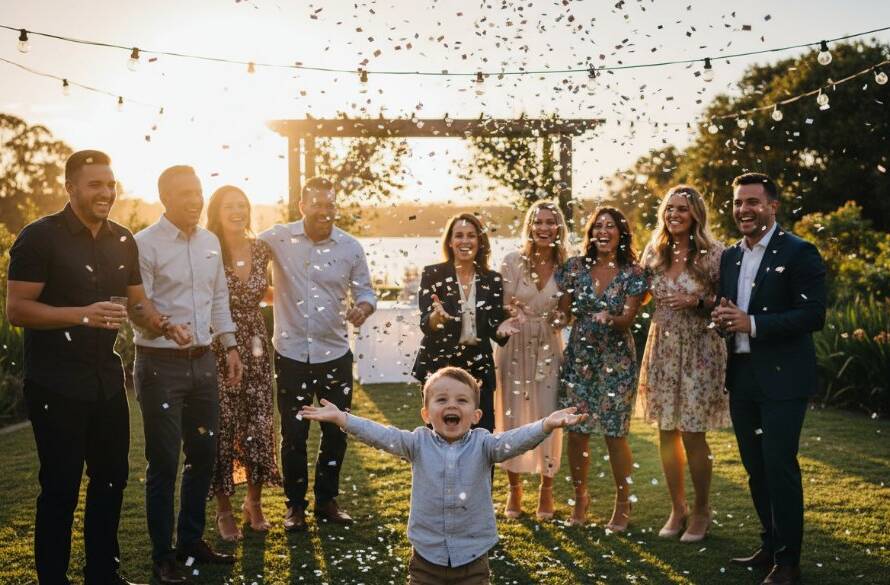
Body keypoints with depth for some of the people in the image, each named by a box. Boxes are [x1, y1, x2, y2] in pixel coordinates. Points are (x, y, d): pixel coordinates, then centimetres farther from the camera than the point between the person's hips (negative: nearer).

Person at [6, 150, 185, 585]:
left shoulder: (122, 240, 7)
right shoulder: (40, 236, -12)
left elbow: (136, 300, 16)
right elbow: (16, 309, -16)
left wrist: (164, 325, -4)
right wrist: (82, 314, -27)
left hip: (107, 380, 7)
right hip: (56, 385, -7)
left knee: (111, 479, 16)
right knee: (61, 487, 2)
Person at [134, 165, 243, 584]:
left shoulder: (210, 242, 9)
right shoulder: (146, 244, -11)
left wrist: (230, 346, 13)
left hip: (203, 360, 6)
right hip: (161, 364, -6)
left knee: (204, 454, 13)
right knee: (164, 463, 1)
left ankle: (191, 541, 30)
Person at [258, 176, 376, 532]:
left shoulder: (350, 247, -1)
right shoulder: (277, 239, -5)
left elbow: (365, 289, 5)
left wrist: (364, 306, -18)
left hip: (335, 353, 2)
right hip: (291, 352, -1)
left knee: (336, 430, 9)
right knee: (293, 432, 6)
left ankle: (327, 501, 26)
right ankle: (295, 504, 23)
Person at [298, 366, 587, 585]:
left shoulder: (483, 445, -4)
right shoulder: (418, 443, -1)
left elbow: (514, 441, -20)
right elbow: (382, 435, -11)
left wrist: (547, 425, -38)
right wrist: (341, 418, -24)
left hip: (472, 562, -1)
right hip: (426, 560, 1)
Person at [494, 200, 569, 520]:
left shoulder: (567, 266, -1)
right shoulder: (513, 262, -6)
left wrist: (561, 318, -12)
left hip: (548, 349, 1)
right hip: (514, 347, -1)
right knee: (512, 418, 5)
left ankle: (546, 488, 19)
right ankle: (514, 488, 22)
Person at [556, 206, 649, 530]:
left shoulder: (632, 273, -3)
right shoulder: (575, 266, 4)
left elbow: (628, 318, -10)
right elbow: (563, 310, 8)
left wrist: (610, 319, -29)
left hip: (616, 360, -2)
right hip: (578, 357, 2)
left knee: (615, 434, -1)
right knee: (576, 432, 3)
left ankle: (622, 506, 15)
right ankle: (580, 498, 23)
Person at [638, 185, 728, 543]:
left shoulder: (713, 253, -6)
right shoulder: (654, 252, 7)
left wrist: (698, 302, -19)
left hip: (699, 350, -4)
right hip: (662, 348, 5)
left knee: (692, 435, -2)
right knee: (666, 432, 8)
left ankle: (701, 512, 17)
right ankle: (677, 509, 23)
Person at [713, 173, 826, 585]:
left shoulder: (799, 253, -9)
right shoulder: (730, 256, 13)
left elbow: (813, 315, -16)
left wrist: (752, 324, -22)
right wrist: (721, 317, -3)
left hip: (782, 379, -7)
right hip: (741, 377, 7)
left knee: (779, 466, -5)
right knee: (755, 468, 14)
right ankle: (770, 546, 27)